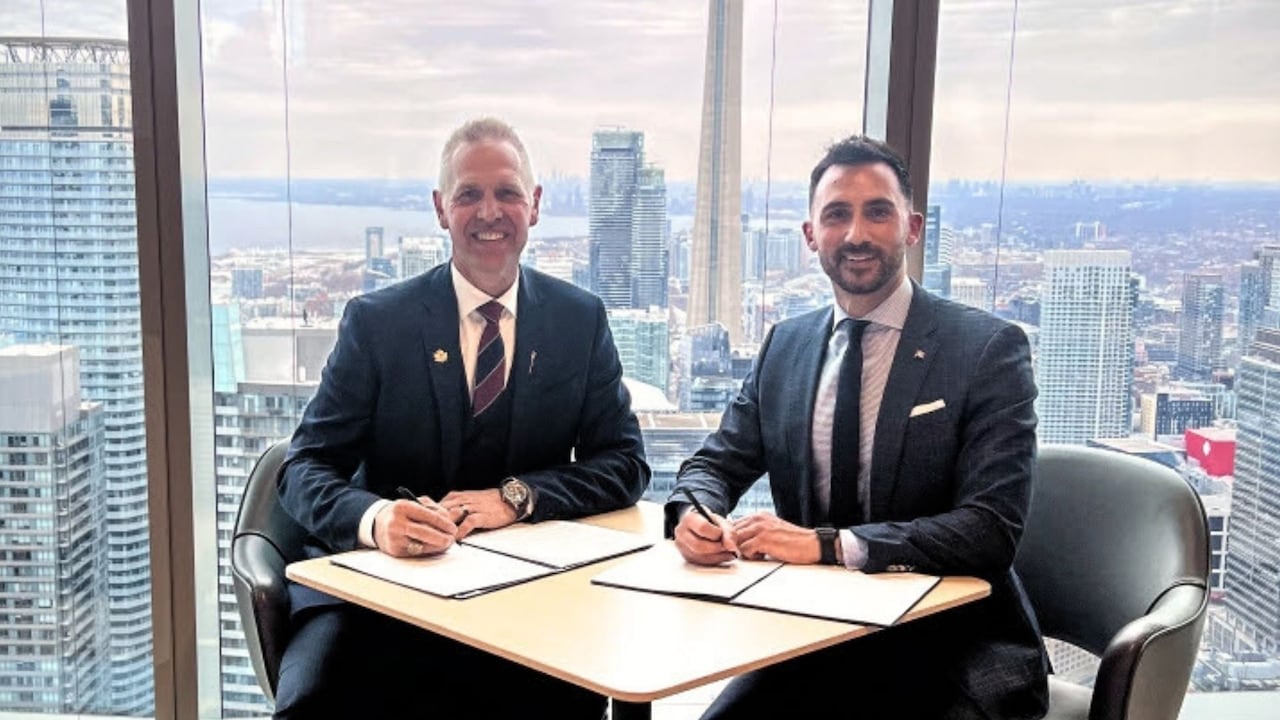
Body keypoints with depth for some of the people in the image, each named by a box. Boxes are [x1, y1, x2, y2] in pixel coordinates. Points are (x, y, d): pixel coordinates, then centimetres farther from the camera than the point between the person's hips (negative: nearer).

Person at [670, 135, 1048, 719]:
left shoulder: (988, 349, -9)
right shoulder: (785, 346, 7)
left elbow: (992, 528, -16)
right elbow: (716, 462, 11)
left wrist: (827, 544, -26)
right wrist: (694, 514, -14)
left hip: (950, 649, -3)